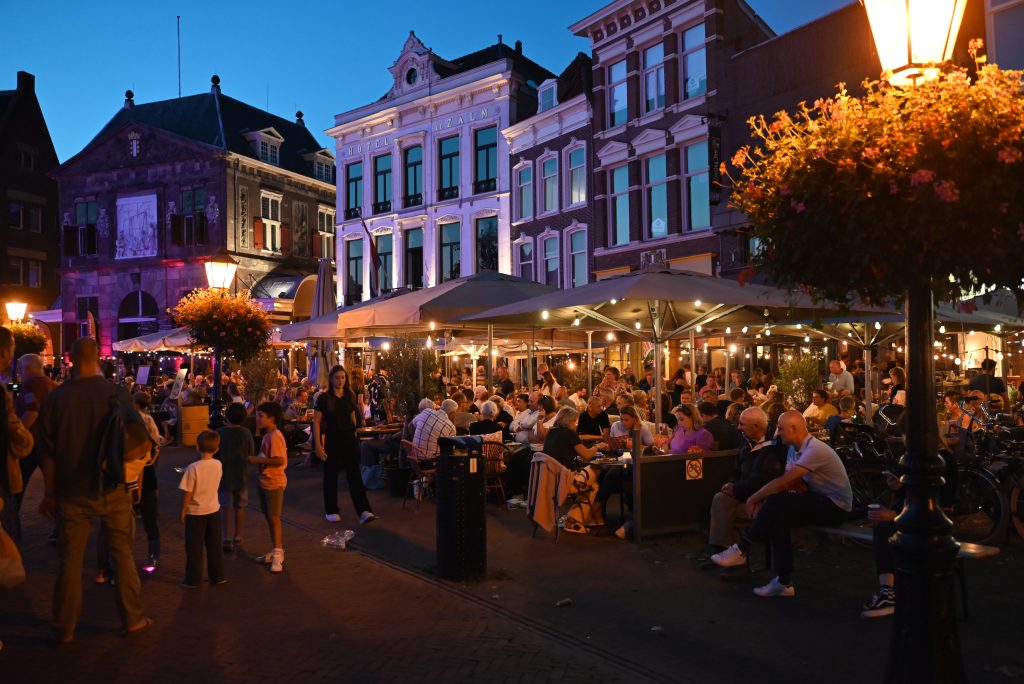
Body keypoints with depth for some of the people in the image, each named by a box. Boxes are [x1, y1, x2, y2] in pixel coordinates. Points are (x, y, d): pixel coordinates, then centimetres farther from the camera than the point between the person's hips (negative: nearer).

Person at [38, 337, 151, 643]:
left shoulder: (55, 398, -6)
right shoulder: (117, 394, -10)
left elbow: (47, 452, 0)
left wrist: (50, 493, 10)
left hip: (72, 492, 1)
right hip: (113, 490, -1)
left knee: (70, 558, 11)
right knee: (122, 553, 11)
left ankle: (64, 629, 18)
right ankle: (133, 618, 18)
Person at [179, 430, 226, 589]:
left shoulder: (193, 467, -20)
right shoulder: (218, 465, -5)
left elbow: (187, 494, -16)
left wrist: (183, 513, -4)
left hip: (196, 513, -5)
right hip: (214, 510, 5)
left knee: (194, 548, 8)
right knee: (214, 546, 15)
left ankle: (193, 580, 15)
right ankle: (217, 576, 23)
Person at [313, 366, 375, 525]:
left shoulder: (349, 397, 6)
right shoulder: (324, 398, -5)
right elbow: (316, 422, -7)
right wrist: (317, 444, -14)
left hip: (349, 440, 3)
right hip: (332, 441, -2)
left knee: (354, 474, -4)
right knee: (331, 475, 8)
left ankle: (363, 511, -10)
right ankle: (331, 511, 20)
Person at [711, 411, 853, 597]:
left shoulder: (815, 450, -22)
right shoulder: (794, 449, 7)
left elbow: (783, 482, -26)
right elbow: (785, 482, 4)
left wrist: (753, 498, -15)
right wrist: (762, 499, -13)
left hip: (836, 507, -8)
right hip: (819, 502, 8)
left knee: (777, 502, -25)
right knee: (778, 515, -17)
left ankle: (741, 550, -13)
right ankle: (784, 581, -14)